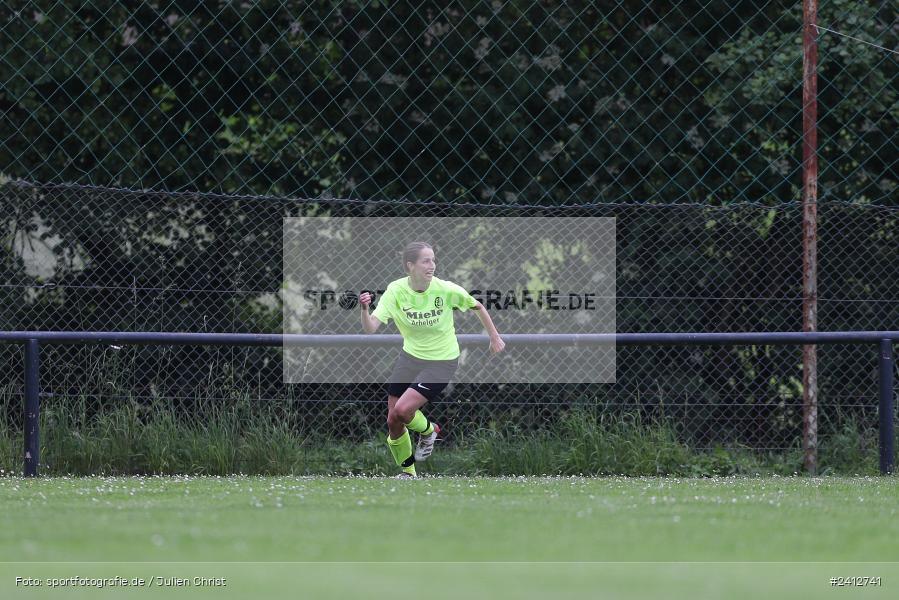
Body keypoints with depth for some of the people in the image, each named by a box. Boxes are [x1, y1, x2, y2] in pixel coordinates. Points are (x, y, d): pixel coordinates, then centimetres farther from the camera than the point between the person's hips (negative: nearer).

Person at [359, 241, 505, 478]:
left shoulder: (446, 290, -20)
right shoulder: (396, 291, -17)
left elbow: (477, 306, 0)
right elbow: (370, 328, -25)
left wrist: (494, 336, 7)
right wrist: (364, 309, -45)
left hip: (441, 361, -3)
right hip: (410, 358, 3)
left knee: (402, 410, -21)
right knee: (393, 423, 6)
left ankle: (428, 431, 13)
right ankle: (407, 472, 31)